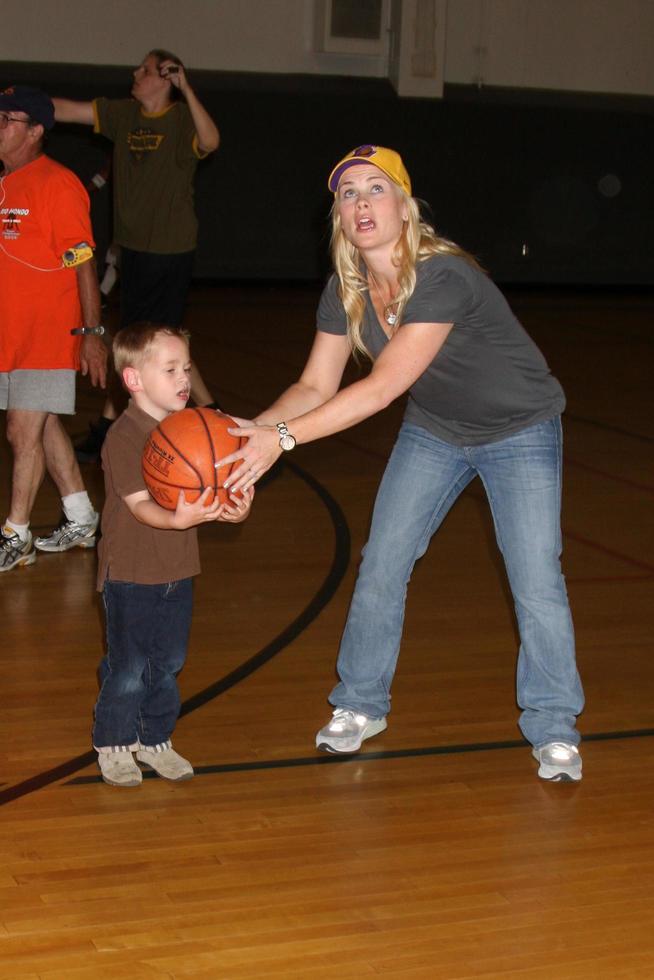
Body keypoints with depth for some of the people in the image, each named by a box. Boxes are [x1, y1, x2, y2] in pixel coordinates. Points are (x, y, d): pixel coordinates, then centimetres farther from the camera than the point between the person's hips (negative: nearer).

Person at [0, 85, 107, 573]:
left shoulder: (58, 185, -13)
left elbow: (84, 264, -14)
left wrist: (93, 332, -16)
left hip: (48, 334, -8)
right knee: (45, 427, 16)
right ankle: (81, 522, 29)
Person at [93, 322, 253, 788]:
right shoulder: (124, 437, -17)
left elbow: (206, 491, 3)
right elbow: (139, 504, -25)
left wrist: (232, 508, -20)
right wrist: (177, 519, -44)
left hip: (177, 572, 7)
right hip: (130, 575, -6)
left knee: (168, 665, 14)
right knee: (128, 670, 1)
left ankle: (155, 739, 30)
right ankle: (114, 745, 19)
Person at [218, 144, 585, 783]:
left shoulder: (444, 276, -34)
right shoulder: (345, 292, -12)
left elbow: (383, 387, -40)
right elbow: (316, 387, -9)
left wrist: (284, 437, -44)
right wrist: (255, 427, -29)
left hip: (519, 434, -5)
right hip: (434, 433, 6)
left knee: (537, 586, -9)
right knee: (380, 567, 0)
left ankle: (554, 730, 9)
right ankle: (361, 706, 19)